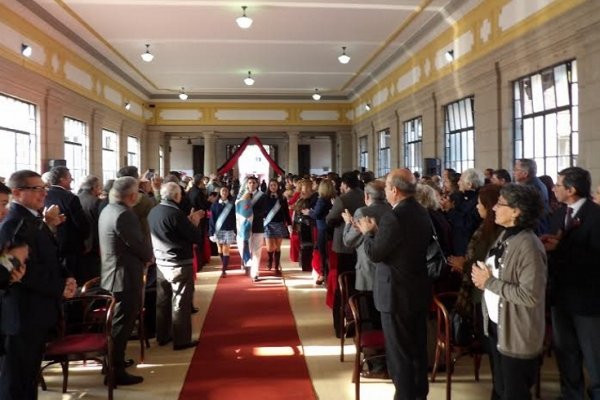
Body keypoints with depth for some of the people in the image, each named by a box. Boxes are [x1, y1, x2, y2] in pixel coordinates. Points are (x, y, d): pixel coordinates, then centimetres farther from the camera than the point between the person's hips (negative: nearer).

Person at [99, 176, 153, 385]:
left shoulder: (108, 209, 9)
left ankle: (113, 362, 35)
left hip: (113, 274, 10)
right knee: (122, 325, 0)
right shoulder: (124, 215, -24)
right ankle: (116, 372, 9)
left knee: (117, 323, 22)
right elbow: (140, 244, -21)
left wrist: (144, 254, 5)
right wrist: (149, 256, -1)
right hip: (125, 277, -10)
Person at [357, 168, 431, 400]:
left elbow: (374, 254, -19)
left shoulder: (393, 217, -23)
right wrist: (377, 231, 10)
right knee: (418, 347, 20)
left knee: (398, 351, 5)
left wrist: (368, 232, -3)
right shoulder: (422, 213, 5)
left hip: (397, 293, -9)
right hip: (418, 290, 9)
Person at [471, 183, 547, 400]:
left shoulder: (529, 246, -24)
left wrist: (489, 282, -23)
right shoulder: (505, 235, 3)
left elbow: (531, 295, -30)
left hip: (516, 334, -8)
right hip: (496, 324, 8)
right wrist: (482, 277, -5)